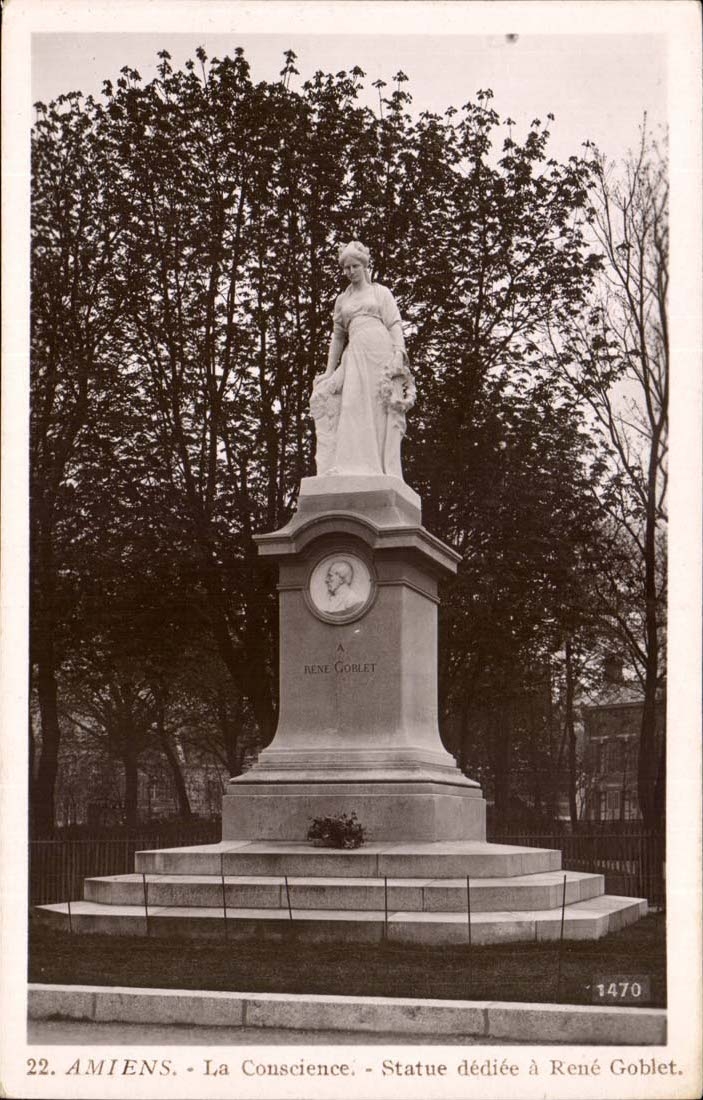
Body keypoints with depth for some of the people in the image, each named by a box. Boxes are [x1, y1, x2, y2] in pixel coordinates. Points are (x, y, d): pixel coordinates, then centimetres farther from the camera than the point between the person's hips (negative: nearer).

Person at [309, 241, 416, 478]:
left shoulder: (381, 292, 14)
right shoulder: (342, 300, 23)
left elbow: (394, 325, 4)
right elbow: (338, 336, 22)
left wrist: (399, 353, -12)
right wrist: (329, 372, 14)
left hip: (381, 350, -3)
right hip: (355, 356, 3)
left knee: (382, 411, -10)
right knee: (354, 407, -11)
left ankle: (385, 471, -16)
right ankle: (356, 469, -17)